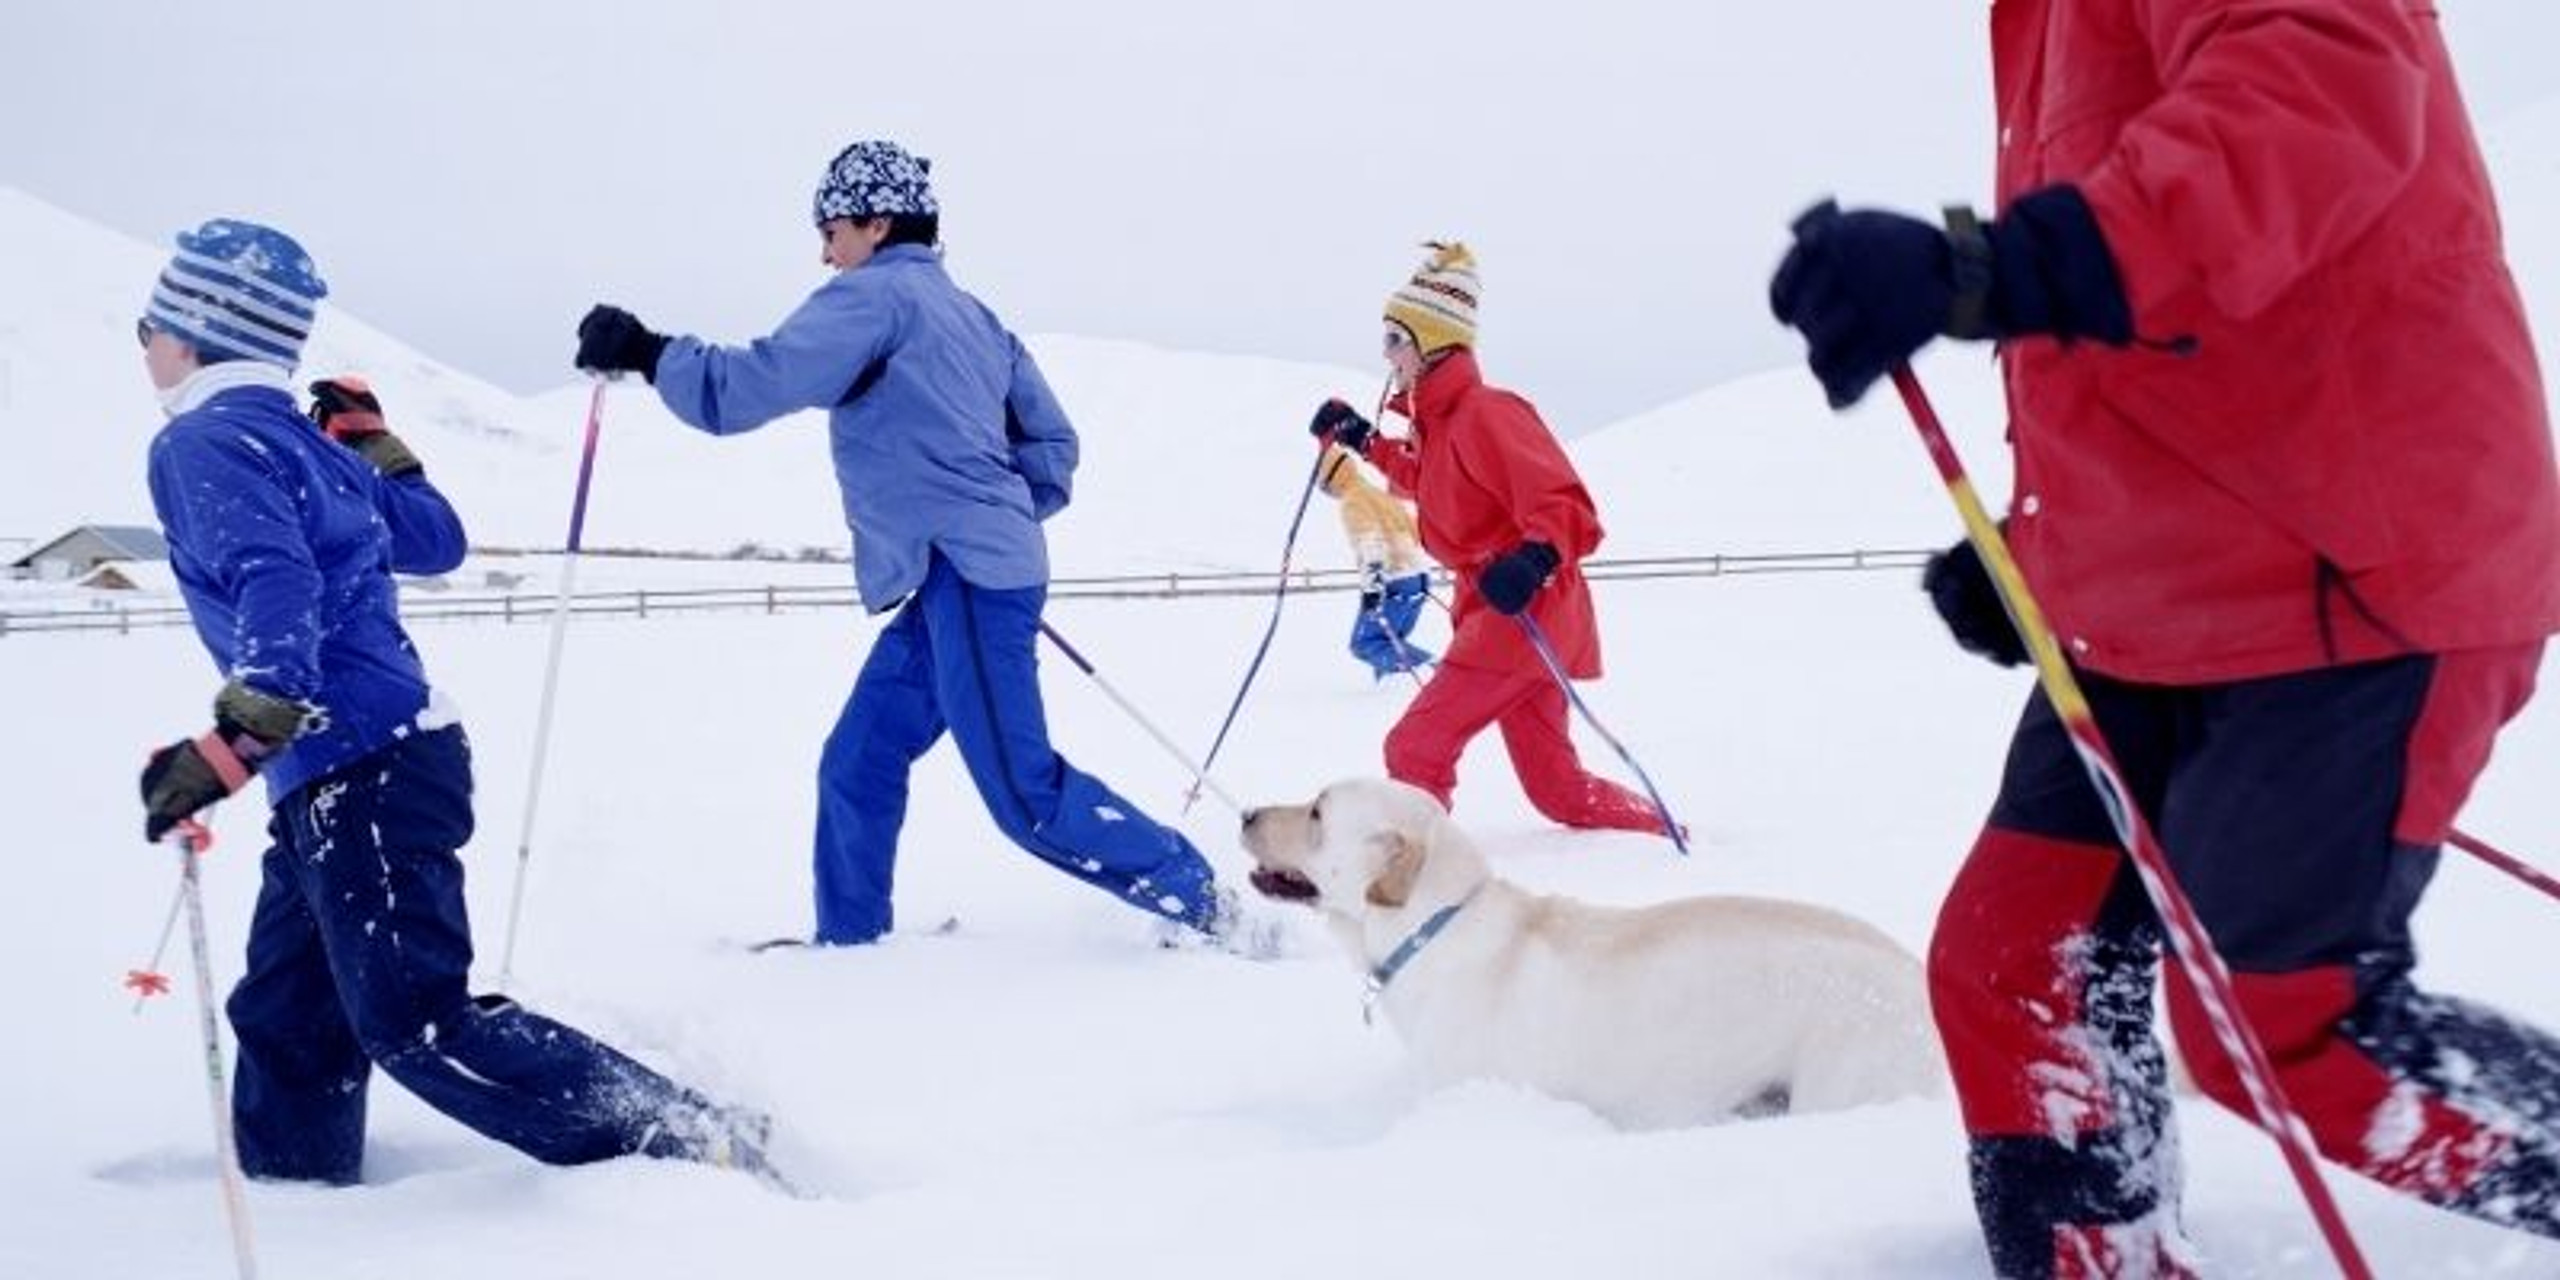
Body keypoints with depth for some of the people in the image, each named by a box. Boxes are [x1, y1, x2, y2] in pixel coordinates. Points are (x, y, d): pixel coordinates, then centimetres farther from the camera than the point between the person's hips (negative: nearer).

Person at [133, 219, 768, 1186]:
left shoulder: (201, 443, -11)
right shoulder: (308, 441, 14)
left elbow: (278, 588, -27)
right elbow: (436, 543, 23)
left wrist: (235, 740, -38)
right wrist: (373, 444, 34)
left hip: (357, 778, -10)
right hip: (341, 780, 10)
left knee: (416, 1024, -13)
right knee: (286, 1022, 18)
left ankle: (689, 1138, -13)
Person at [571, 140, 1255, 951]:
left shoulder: (876, 295, -6)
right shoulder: (968, 314, 20)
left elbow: (755, 385, -16)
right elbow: (1051, 443, 21)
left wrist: (645, 354, -6)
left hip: (962, 578, -10)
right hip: (954, 582, 10)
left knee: (1026, 793, -8)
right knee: (857, 765, 12)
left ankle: (1193, 894, -1)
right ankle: (848, 934, 18)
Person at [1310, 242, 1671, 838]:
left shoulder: (1484, 414, -17)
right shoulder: (1438, 421, 11)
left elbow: (1566, 508, -24)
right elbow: (1425, 481, 35)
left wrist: (1535, 559, -42)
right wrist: (1364, 441, 28)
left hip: (1520, 612, -10)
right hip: (1496, 613, 10)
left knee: (1415, 748, -9)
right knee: (1555, 784, 11)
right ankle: (1665, 833, 20)